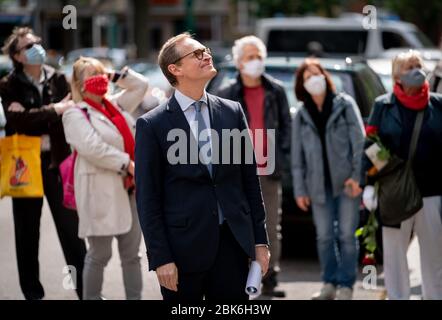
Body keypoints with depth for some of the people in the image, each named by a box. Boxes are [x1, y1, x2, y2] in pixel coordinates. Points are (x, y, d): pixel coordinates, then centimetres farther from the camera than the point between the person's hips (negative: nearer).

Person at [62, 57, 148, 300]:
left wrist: (115, 76, 13)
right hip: (101, 191, -7)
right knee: (99, 255, -2)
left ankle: (135, 298, 17)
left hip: (129, 189, 7)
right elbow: (92, 148, -19)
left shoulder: (116, 105, 16)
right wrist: (127, 164, -19)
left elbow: (141, 85, 25)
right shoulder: (75, 114, -6)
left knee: (132, 253, 11)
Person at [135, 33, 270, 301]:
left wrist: (260, 241, 7)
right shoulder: (152, 125, -3)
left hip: (233, 242, 3)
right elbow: (148, 197, -4)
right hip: (183, 248, -3)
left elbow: (251, 180, 10)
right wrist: (160, 258, -8)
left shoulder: (233, 112, 8)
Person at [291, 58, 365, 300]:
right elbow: (297, 156, 9)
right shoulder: (301, 116, 9)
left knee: (346, 235, -2)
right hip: (319, 184, 3)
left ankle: (346, 286, 3)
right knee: (324, 237, 5)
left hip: (346, 181, -3)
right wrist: (300, 189, 4)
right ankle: (329, 284, 14)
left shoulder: (345, 104, 1)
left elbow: (359, 141, -3)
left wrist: (357, 175, -12)